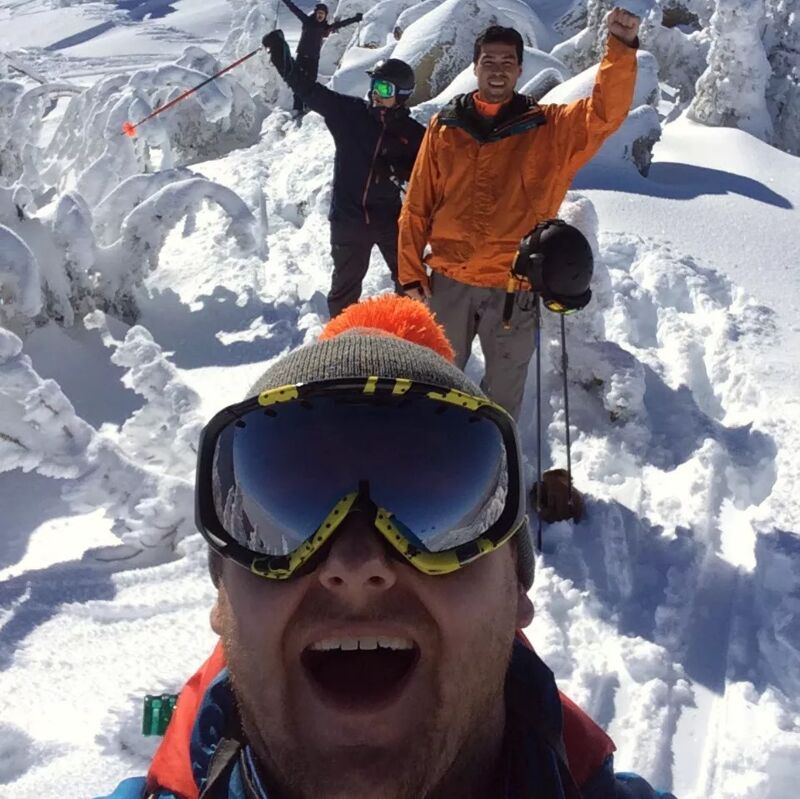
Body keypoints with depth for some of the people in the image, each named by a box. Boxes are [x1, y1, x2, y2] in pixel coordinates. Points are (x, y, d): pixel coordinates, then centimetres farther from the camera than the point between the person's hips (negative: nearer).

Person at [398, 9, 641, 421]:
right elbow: (417, 207, 4)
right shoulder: (443, 127, 4)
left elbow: (606, 111, -15)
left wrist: (621, 47, -29)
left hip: (514, 286, -1)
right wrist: (411, 273, 0)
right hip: (448, 281, 1)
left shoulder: (550, 128, 1)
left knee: (504, 390, 12)